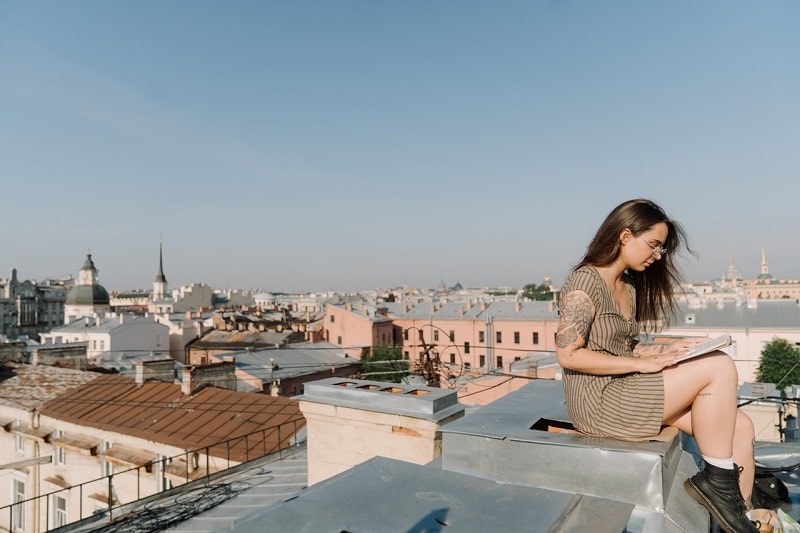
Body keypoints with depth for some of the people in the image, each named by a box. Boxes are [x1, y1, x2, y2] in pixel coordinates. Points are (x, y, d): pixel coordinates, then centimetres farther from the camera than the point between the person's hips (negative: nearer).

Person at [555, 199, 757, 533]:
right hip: (599, 402, -9)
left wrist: (667, 350, 0)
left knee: (740, 426, -4)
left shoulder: (630, 286, 14)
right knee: (720, 367, -15)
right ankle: (717, 480, -2)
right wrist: (641, 363, -19)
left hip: (624, 390, 9)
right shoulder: (585, 282, -14)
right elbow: (568, 354, -20)